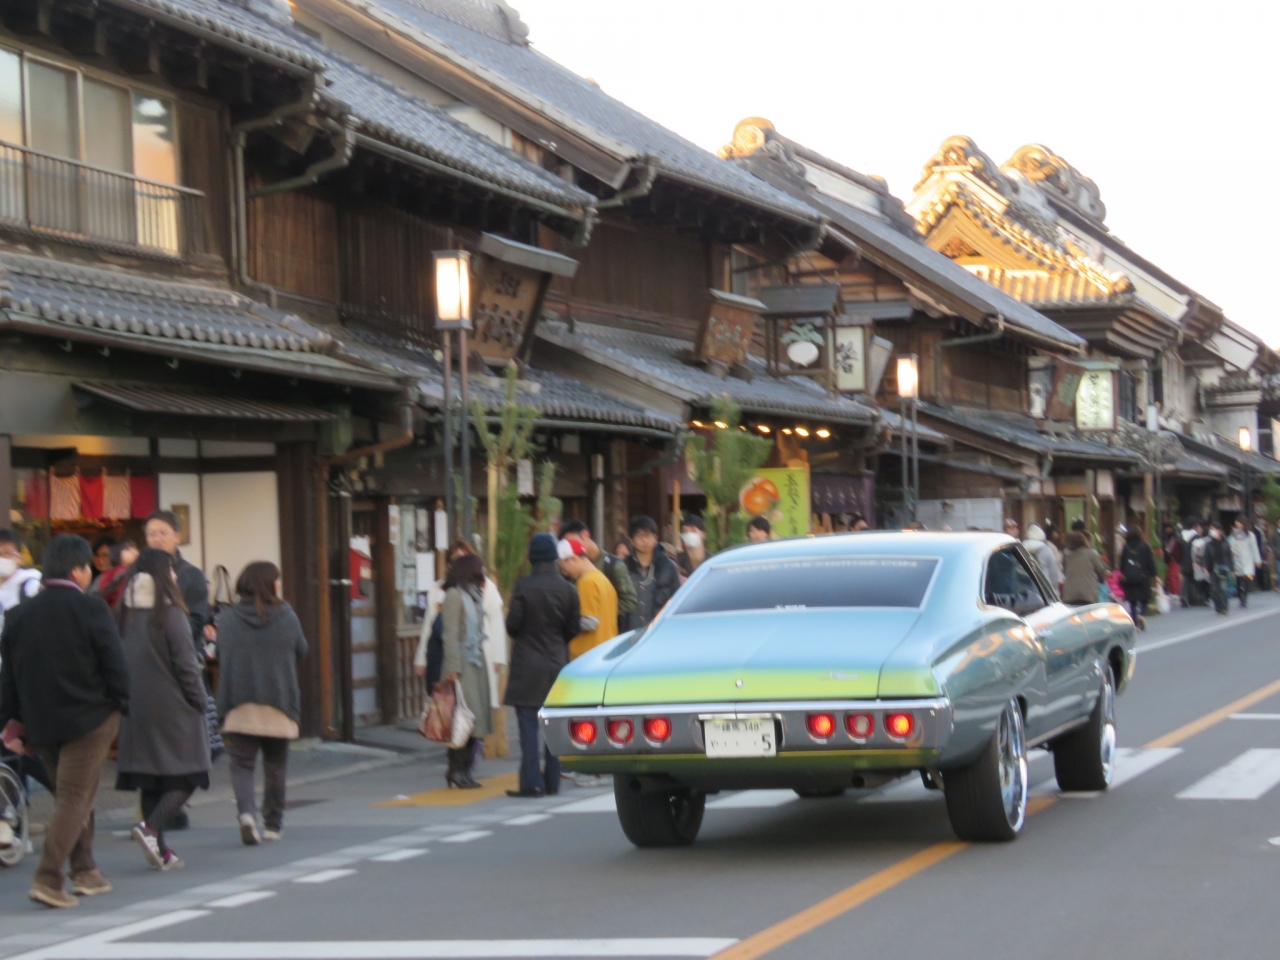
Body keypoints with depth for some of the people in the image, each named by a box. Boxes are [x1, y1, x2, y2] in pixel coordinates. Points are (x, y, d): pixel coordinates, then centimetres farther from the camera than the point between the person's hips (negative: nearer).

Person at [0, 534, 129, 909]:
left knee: (71, 796, 19)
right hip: (90, 717, -6)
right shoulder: (91, 609, -12)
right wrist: (123, 705, 3)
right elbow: (115, 665, -11)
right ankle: (48, 879, -13)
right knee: (75, 798, -3)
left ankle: (84, 873, 22)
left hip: (42, 722, 6)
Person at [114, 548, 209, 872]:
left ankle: (159, 849, 10)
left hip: (136, 709, 6)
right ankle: (151, 827, -19)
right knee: (186, 776, 1)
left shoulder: (124, 614, 5)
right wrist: (198, 701, -3)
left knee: (150, 780, 10)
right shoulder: (170, 614, -12)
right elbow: (185, 663, -13)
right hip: (171, 709, -6)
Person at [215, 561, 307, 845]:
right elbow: (301, 652, 9)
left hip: (238, 704, 0)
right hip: (279, 702, 0)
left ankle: (246, 812, -20)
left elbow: (220, 657, 4)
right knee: (275, 765, 14)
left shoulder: (226, 619, -3)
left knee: (241, 763, 3)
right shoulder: (286, 616, -2)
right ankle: (273, 824, 19)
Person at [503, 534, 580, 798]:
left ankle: (532, 783, -7)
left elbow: (512, 625, -9)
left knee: (529, 726, -2)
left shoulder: (523, 587, -11)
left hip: (527, 667, -3)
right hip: (557, 664, 4)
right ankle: (552, 782, 12)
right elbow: (573, 629, 3)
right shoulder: (569, 589, -1)